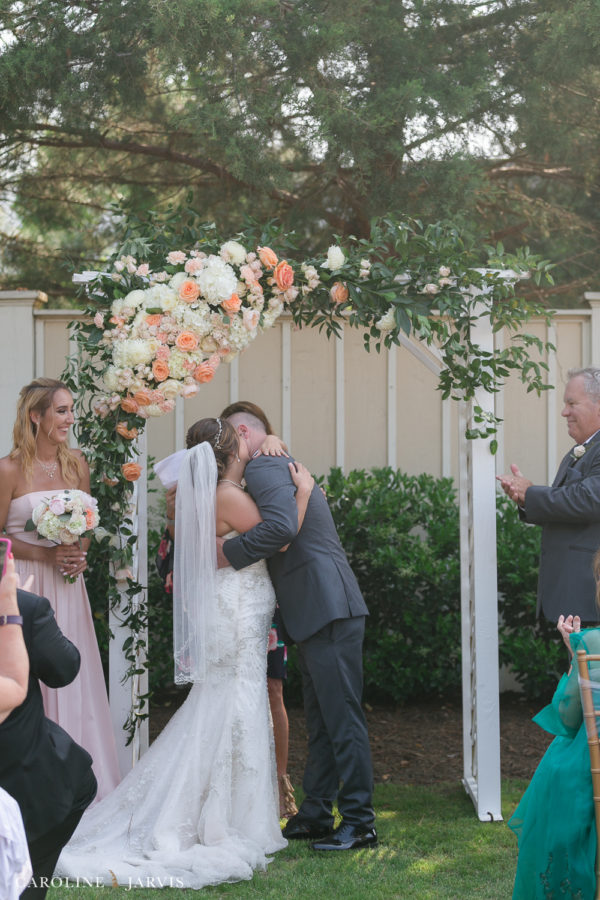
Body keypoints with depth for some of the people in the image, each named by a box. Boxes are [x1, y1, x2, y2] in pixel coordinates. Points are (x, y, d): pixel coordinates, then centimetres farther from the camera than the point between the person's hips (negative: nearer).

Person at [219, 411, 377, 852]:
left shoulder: (263, 468, -9)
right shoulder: (282, 466, 24)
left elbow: (281, 526, -26)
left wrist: (230, 551, -15)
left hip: (328, 610, -11)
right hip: (322, 612, 11)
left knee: (342, 716, -7)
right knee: (321, 720, 13)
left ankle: (360, 822, -4)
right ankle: (315, 815, 20)